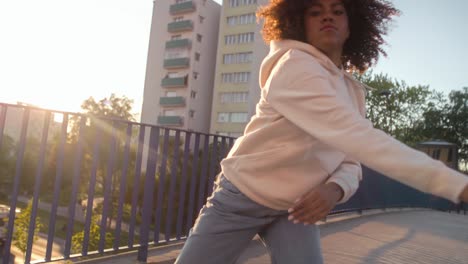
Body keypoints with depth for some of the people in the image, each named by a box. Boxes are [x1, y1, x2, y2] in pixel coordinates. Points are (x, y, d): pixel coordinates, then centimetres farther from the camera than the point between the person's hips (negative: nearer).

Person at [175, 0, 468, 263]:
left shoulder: (354, 92, 2)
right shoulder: (294, 65, -23)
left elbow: (351, 162, 1)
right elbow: (357, 137, -35)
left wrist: (336, 188, -24)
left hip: (295, 207, 6)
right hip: (241, 199, -5)